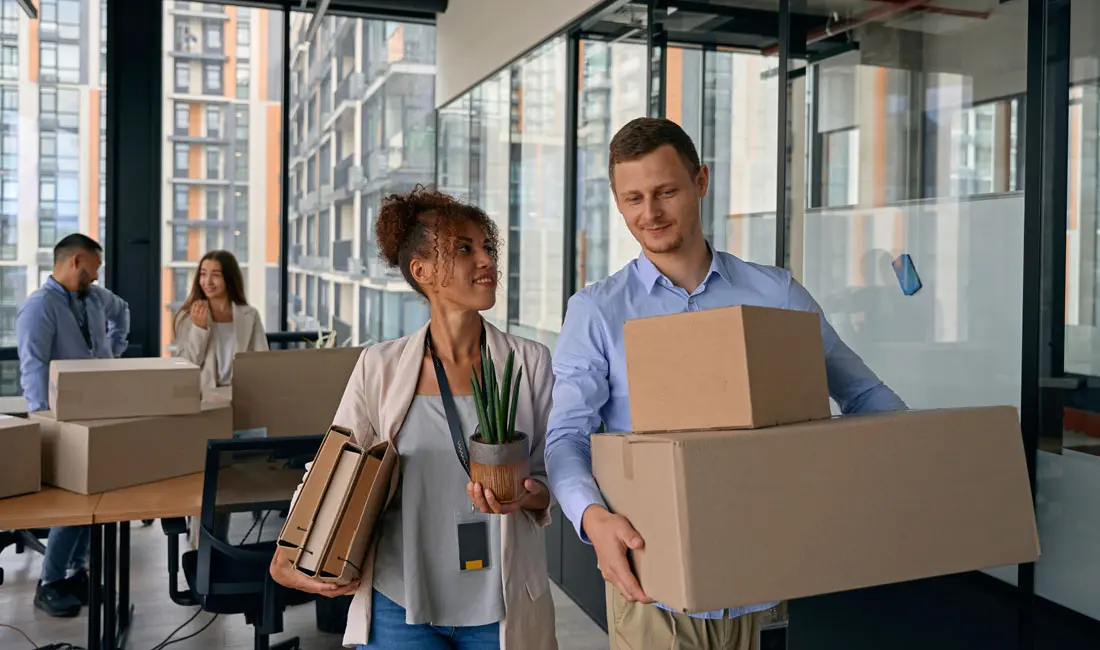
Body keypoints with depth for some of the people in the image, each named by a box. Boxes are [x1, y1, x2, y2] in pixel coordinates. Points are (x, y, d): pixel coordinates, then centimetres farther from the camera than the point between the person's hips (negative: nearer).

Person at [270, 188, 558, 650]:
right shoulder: (380, 367, -4)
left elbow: (551, 478, 2)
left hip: (502, 610, 1)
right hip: (400, 607, -1)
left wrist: (528, 497, -19)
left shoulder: (530, 363, -3)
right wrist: (286, 556, -8)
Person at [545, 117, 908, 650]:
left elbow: (861, 392, 7)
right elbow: (567, 436, -8)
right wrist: (593, 517, -27)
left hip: (758, 577, 2)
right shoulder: (597, 311, -1)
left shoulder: (776, 294, 3)